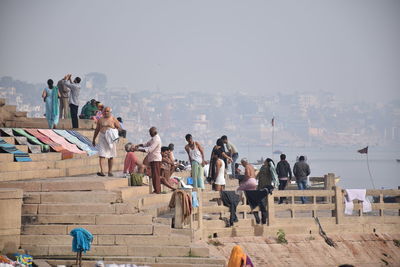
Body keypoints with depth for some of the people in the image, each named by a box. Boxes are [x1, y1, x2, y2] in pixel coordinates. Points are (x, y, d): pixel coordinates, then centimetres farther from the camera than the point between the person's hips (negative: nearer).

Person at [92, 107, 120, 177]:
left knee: (111, 156, 8)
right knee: (101, 155, -12)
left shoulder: (113, 119, 4)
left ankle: (110, 171, 18)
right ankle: (102, 171, -21)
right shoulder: (100, 120, 9)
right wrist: (94, 139, 17)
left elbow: (118, 127, 7)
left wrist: (113, 131, -12)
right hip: (102, 138, 0)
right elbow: (97, 130, 15)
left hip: (111, 139, 0)